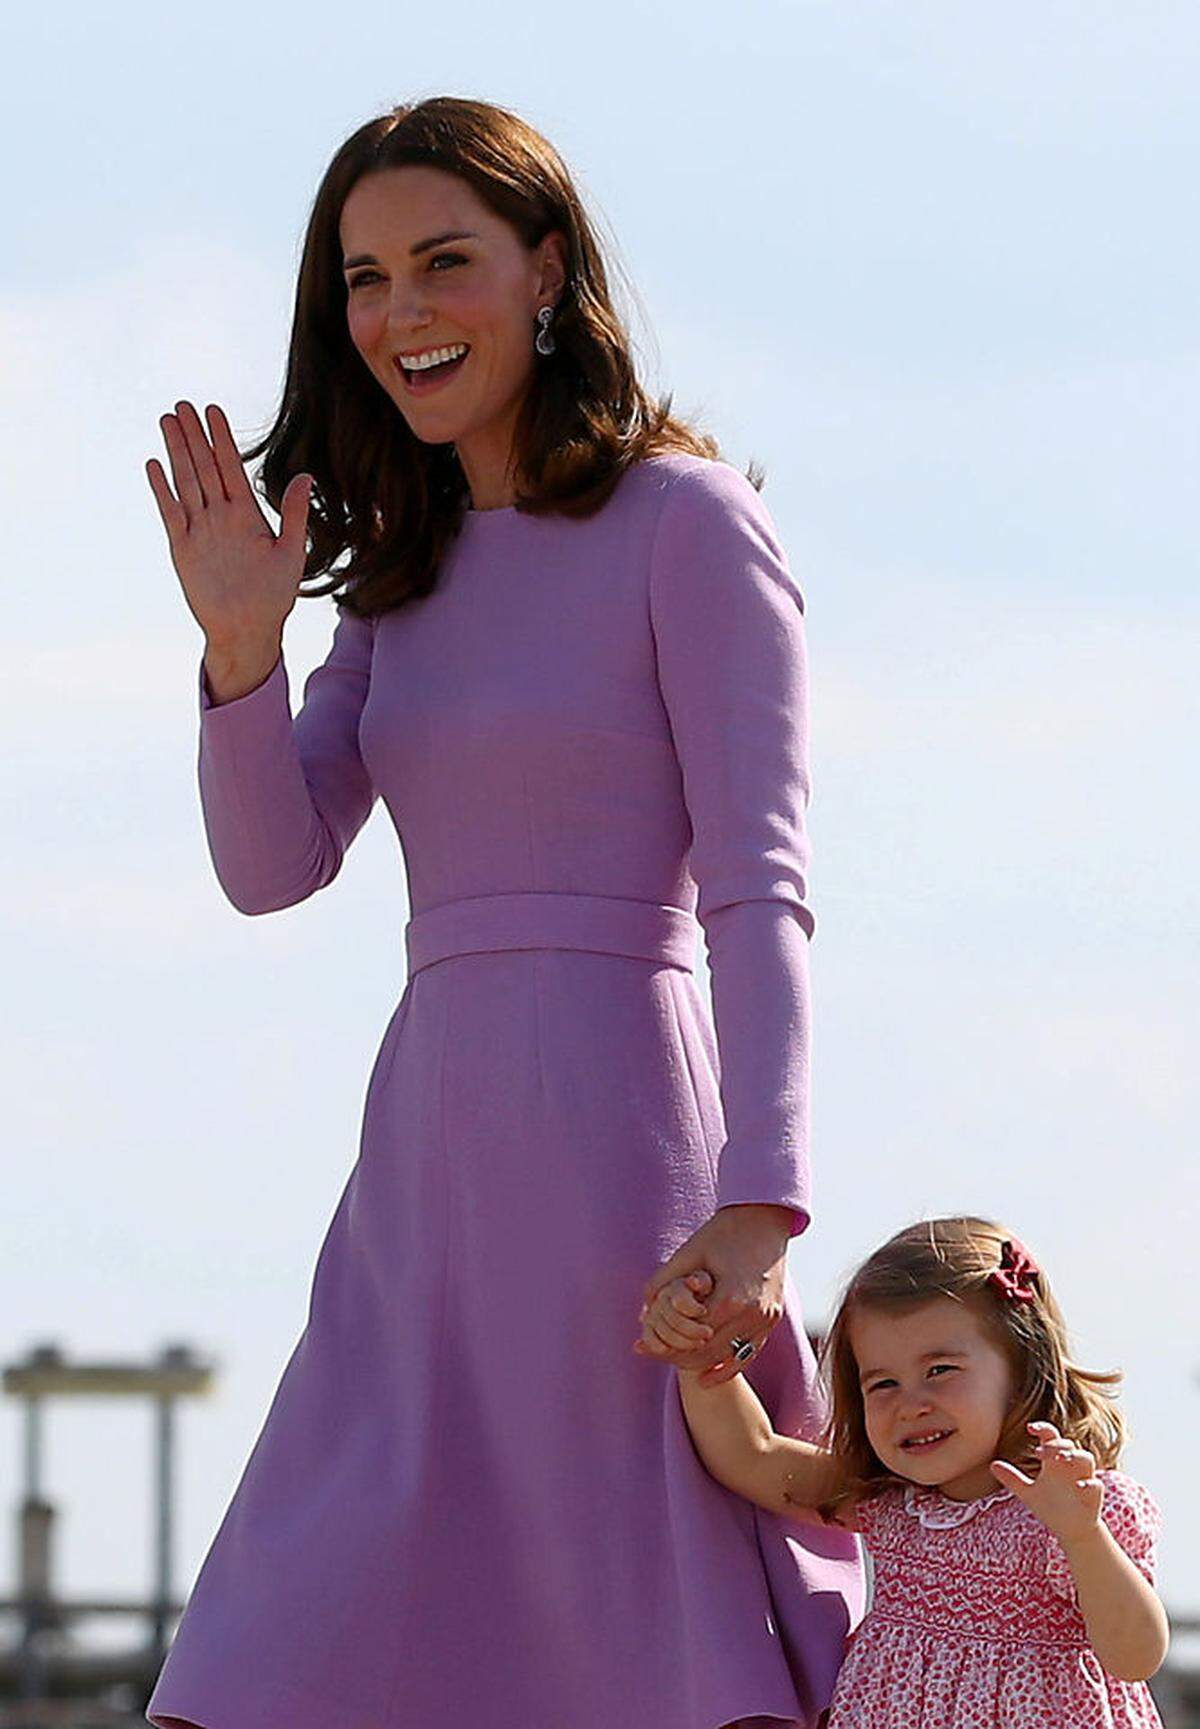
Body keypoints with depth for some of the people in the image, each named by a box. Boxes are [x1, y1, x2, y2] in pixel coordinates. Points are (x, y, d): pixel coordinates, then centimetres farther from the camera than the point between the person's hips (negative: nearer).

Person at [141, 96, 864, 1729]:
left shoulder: (689, 523, -3)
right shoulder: (407, 568, 18)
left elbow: (758, 890, -10)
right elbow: (274, 863, 11)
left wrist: (758, 1206, -20)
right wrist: (243, 641, -7)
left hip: (614, 1128, -7)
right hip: (428, 1158, 7)